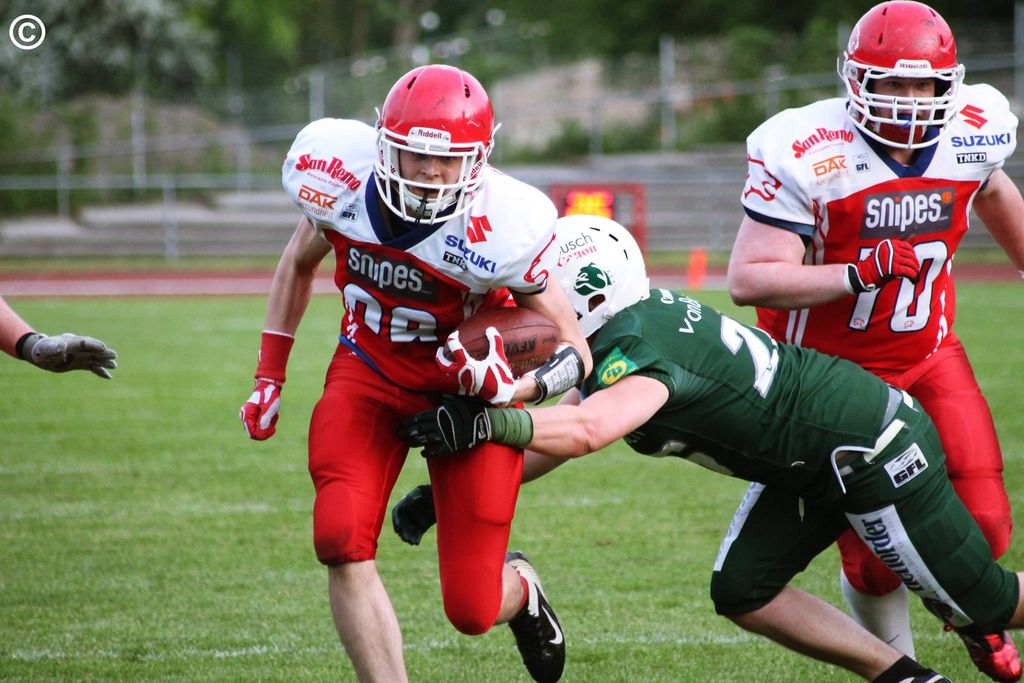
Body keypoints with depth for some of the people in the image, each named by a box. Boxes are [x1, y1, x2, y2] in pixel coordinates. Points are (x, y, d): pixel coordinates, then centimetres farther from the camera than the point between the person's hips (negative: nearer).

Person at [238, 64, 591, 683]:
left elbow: (577, 353, -17)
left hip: (468, 379, -3)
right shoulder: (342, 178, -19)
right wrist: (269, 378, 10)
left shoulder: (499, 229, -30)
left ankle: (520, 589, 37)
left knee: (471, 609, -3)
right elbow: (300, 262, 7)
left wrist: (514, 390, -37)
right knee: (342, 543, -21)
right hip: (369, 372, 3)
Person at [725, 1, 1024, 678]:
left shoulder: (970, 135, -9)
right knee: (874, 554, -5)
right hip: (833, 370, -4)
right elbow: (749, 279, -28)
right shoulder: (808, 157, -24)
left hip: (928, 355, 4)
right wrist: (859, 273, -37)